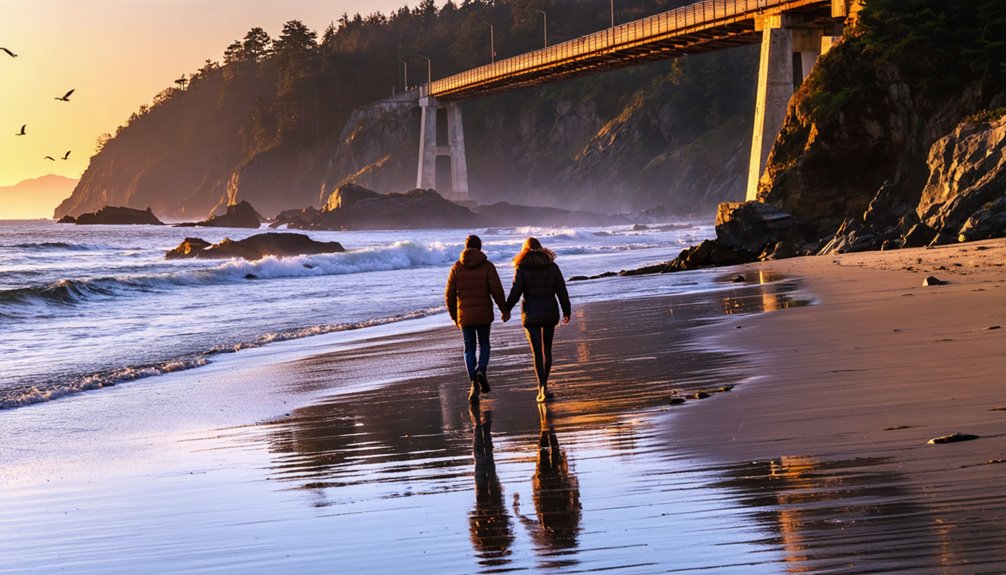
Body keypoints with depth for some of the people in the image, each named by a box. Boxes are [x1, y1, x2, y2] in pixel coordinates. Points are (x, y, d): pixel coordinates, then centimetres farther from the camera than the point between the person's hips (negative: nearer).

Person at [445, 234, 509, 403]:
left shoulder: (456, 267, 1)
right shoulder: (487, 266, -3)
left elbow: (449, 294, 0)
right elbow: (496, 290, -11)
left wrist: (453, 316, 13)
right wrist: (504, 310, 1)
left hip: (465, 316, 1)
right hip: (484, 314, -1)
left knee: (469, 349, 11)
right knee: (484, 344, 19)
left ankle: (474, 384, -3)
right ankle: (481, 370, -9)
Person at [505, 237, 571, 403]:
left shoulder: (521, 269, -6)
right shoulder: (552, 266, 2)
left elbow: (515, 292, -9)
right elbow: (562, 291, 2)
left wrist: (506, 310, 2)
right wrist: (566, 311, 9)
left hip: (531, 314, -3)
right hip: (550, 312, 3)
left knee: (537, 352, -1)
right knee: (547, 350, 16)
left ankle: (543, 387, -12)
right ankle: (543, 385, 23)